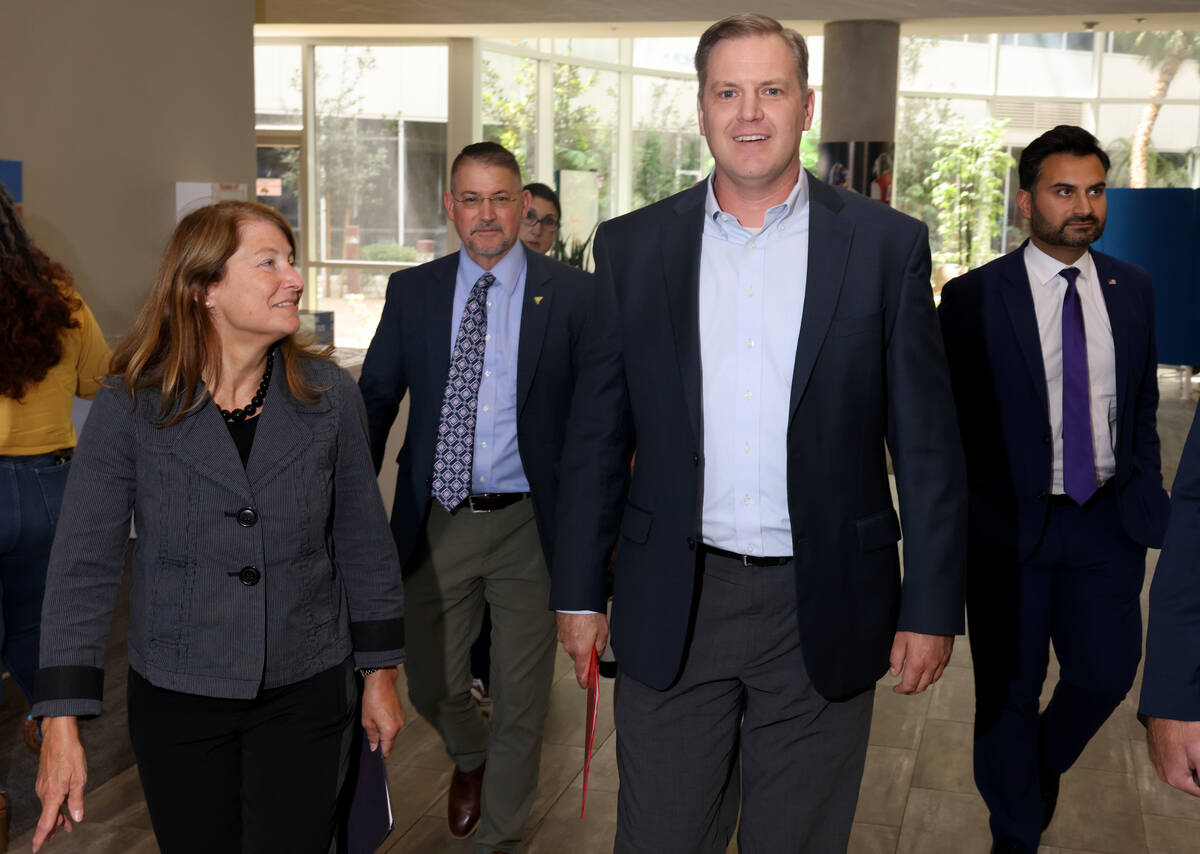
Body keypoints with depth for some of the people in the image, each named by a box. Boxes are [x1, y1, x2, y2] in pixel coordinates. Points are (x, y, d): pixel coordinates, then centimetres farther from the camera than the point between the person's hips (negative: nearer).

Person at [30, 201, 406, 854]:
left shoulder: (329, 395, -5)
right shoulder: (129, 409, -10)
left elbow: (364, 544, 3)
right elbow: (82, 569, -11)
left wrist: (380, 674, 7)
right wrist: (61, 725, -15)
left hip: (305, 695, 1)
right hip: (176, 701, 0)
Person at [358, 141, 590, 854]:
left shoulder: (572, 296, -5)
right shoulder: (412, 292, 3)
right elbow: (375, 400, 9)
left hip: (530, 526, -2)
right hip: (437, 521, 2)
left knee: (521, 699, 10)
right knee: (431, 683, 14)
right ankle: (470, 758, 49)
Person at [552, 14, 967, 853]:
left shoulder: (887, 243, -1)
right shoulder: (633, 247, 3)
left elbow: (928, 443, -1)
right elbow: (597, 436, 6)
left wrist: (932, 607, -3)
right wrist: (579, 592, 5)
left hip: (824, 612, 0)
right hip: (673, 606, 1)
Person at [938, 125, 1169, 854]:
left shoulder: (1133, 289, 4)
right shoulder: (974, 298, -8)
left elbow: (1144, 405, 10)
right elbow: (948, 422, -5)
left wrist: (1148, 499, 5)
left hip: (1107, 520, 3)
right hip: (1010, 523, -3)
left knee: (1107, 672, 9)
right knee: (1010, 691, 9)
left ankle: (1045, 763, 43)